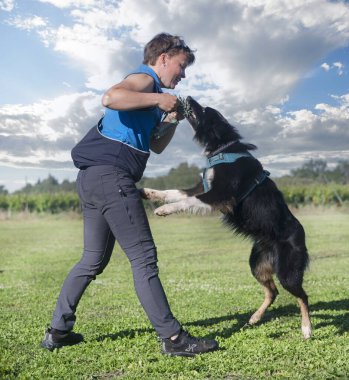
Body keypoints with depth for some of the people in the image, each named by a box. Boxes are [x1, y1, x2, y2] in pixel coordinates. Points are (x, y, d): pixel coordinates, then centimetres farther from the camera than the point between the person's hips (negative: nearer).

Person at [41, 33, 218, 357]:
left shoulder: (150, 92, 27)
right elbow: (110, 98, -25)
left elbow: (156, 146, 28)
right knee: (144, 258, -9)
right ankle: (172, 338, -4)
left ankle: (57, 331, 22)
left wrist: (173, 120, 13)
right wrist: (158, 99, -17)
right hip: (110, 175, -10)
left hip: (93, 179, 10)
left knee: (93, 260, 15)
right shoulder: (144, 78, -2)